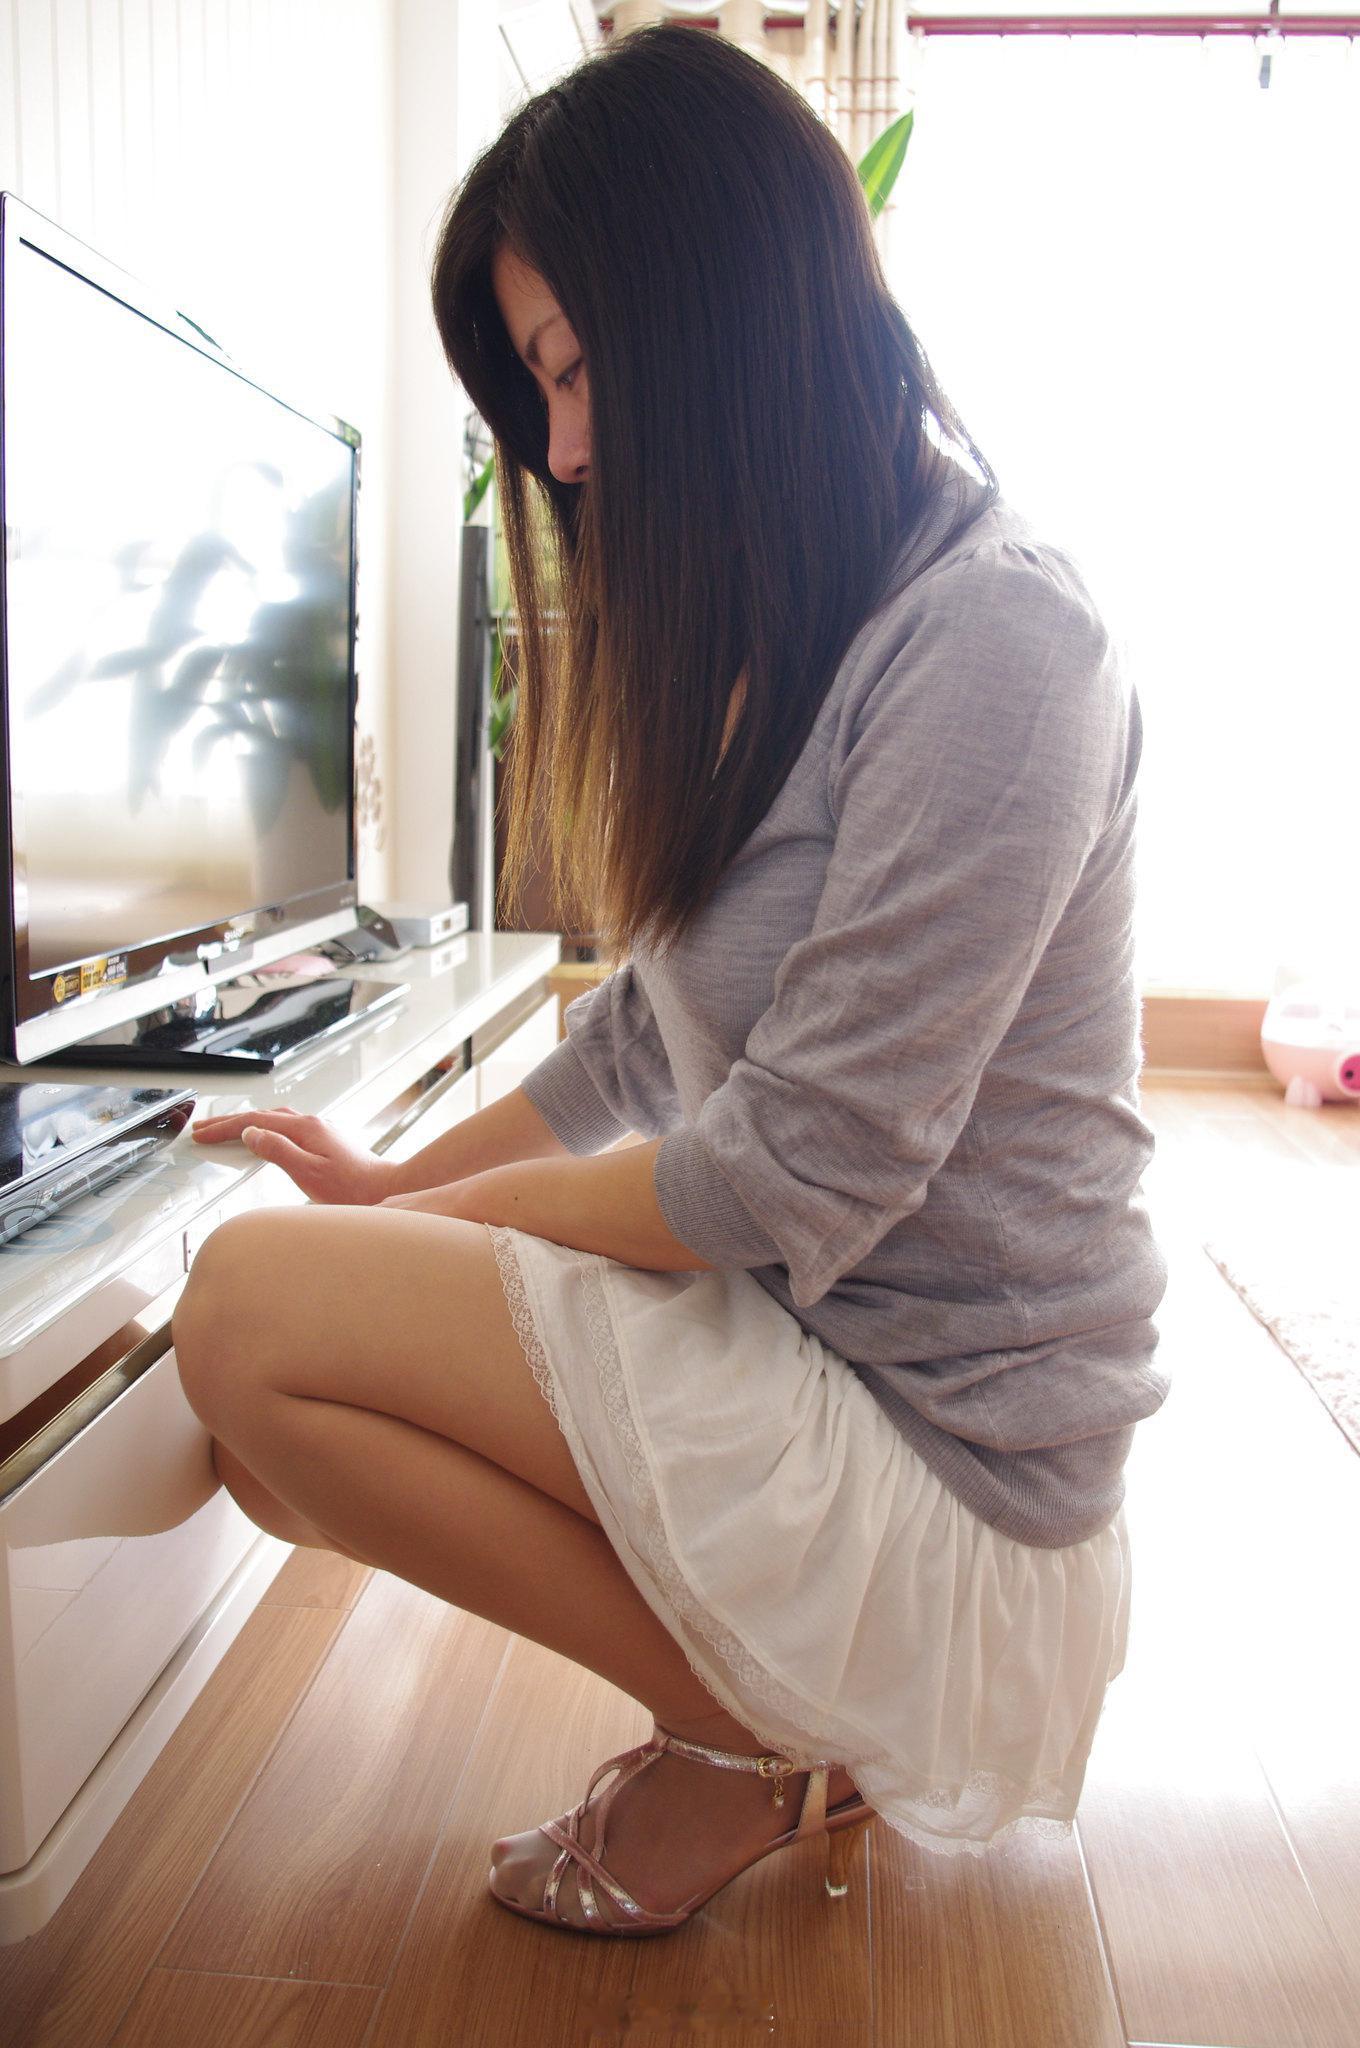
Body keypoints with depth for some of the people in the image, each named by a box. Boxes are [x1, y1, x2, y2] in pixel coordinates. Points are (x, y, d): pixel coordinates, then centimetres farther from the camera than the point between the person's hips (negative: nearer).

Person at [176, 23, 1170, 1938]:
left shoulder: (991, 637, -20)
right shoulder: (790, 635, 11)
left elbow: (792, 1177, -22)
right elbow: (654, 1023, 15)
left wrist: (447, 1219, -8)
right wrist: (400, 1182, 14)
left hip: (945, 1463, -9)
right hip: (803, 1334, 9)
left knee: (250, 1310, -18)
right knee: (268, 1426, 8)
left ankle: (759, 1736, -1)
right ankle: (801, 1716, 10)